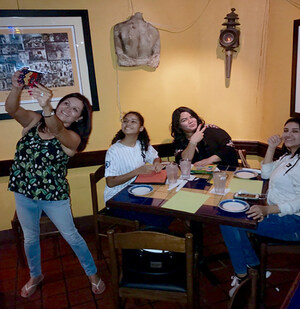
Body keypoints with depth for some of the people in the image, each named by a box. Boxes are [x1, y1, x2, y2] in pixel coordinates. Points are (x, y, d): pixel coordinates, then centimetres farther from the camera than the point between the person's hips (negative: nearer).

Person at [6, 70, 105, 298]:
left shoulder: (73, 138, -16)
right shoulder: (35, 121, -4)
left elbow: (57, 130, -39)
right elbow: (11, 109, -21)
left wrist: (46, 107, -59)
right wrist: (17, 89, -41)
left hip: (54, 196, -4)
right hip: (23, 194, 4)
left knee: (71, 236, 10)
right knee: (30, 238, 22)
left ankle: (92, 274, 33)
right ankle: (36, 276, 49)